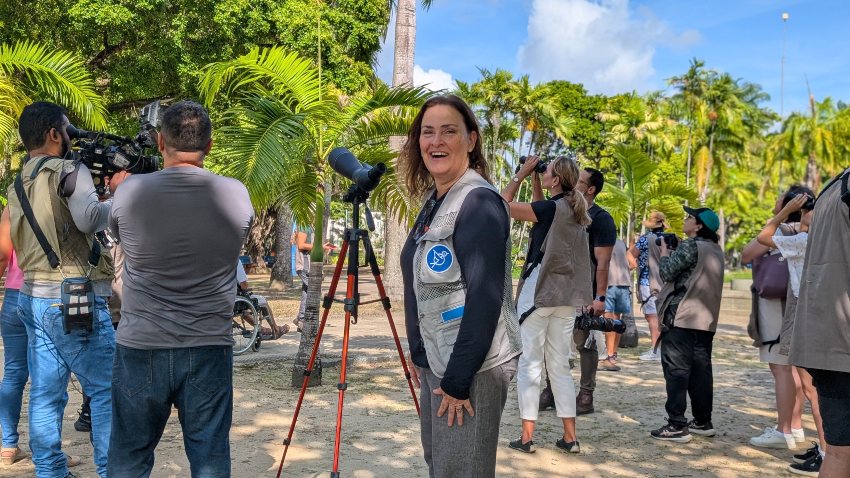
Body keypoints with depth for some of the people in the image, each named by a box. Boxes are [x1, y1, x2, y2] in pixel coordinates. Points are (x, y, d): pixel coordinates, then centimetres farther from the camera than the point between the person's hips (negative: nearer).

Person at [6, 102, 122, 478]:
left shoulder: (17, 187, 16)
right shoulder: (70, 171, -10)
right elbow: (89, 220, -25)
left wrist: (98, 191, 15)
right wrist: (119, 193, -9)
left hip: (32, 298, 8)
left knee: (45, 394, 10)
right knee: (108, 389, 1)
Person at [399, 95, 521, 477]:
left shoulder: (479, 202, -16)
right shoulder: (433, 200, 10)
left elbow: (485, 298, -22)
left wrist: (458, 381, -21)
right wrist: (418, 354, 16)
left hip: (469, 369, -9)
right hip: (435, 363, 9)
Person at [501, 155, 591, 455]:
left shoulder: (551, 207, -11)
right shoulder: (574, 210, 11)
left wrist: (522, 173, 2)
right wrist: (534, 178, 20)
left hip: (539, 290, -7)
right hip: (566, 295, 7)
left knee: (530, 363, -1)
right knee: (560, 365, 11)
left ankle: (527, 437, 2)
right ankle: (570, 437, 13)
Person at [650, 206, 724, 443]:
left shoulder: (690, 246, -12)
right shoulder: (716, 250, 15)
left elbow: (666, 272, -11)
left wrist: (665, 250, 4)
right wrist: (674, 250, 16)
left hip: (681, 318, -8)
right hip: (706, 321, 8)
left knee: (676, 371, -5)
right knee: (701, 370, 13)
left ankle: (677, 426, -5)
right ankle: (703, 422, 21)